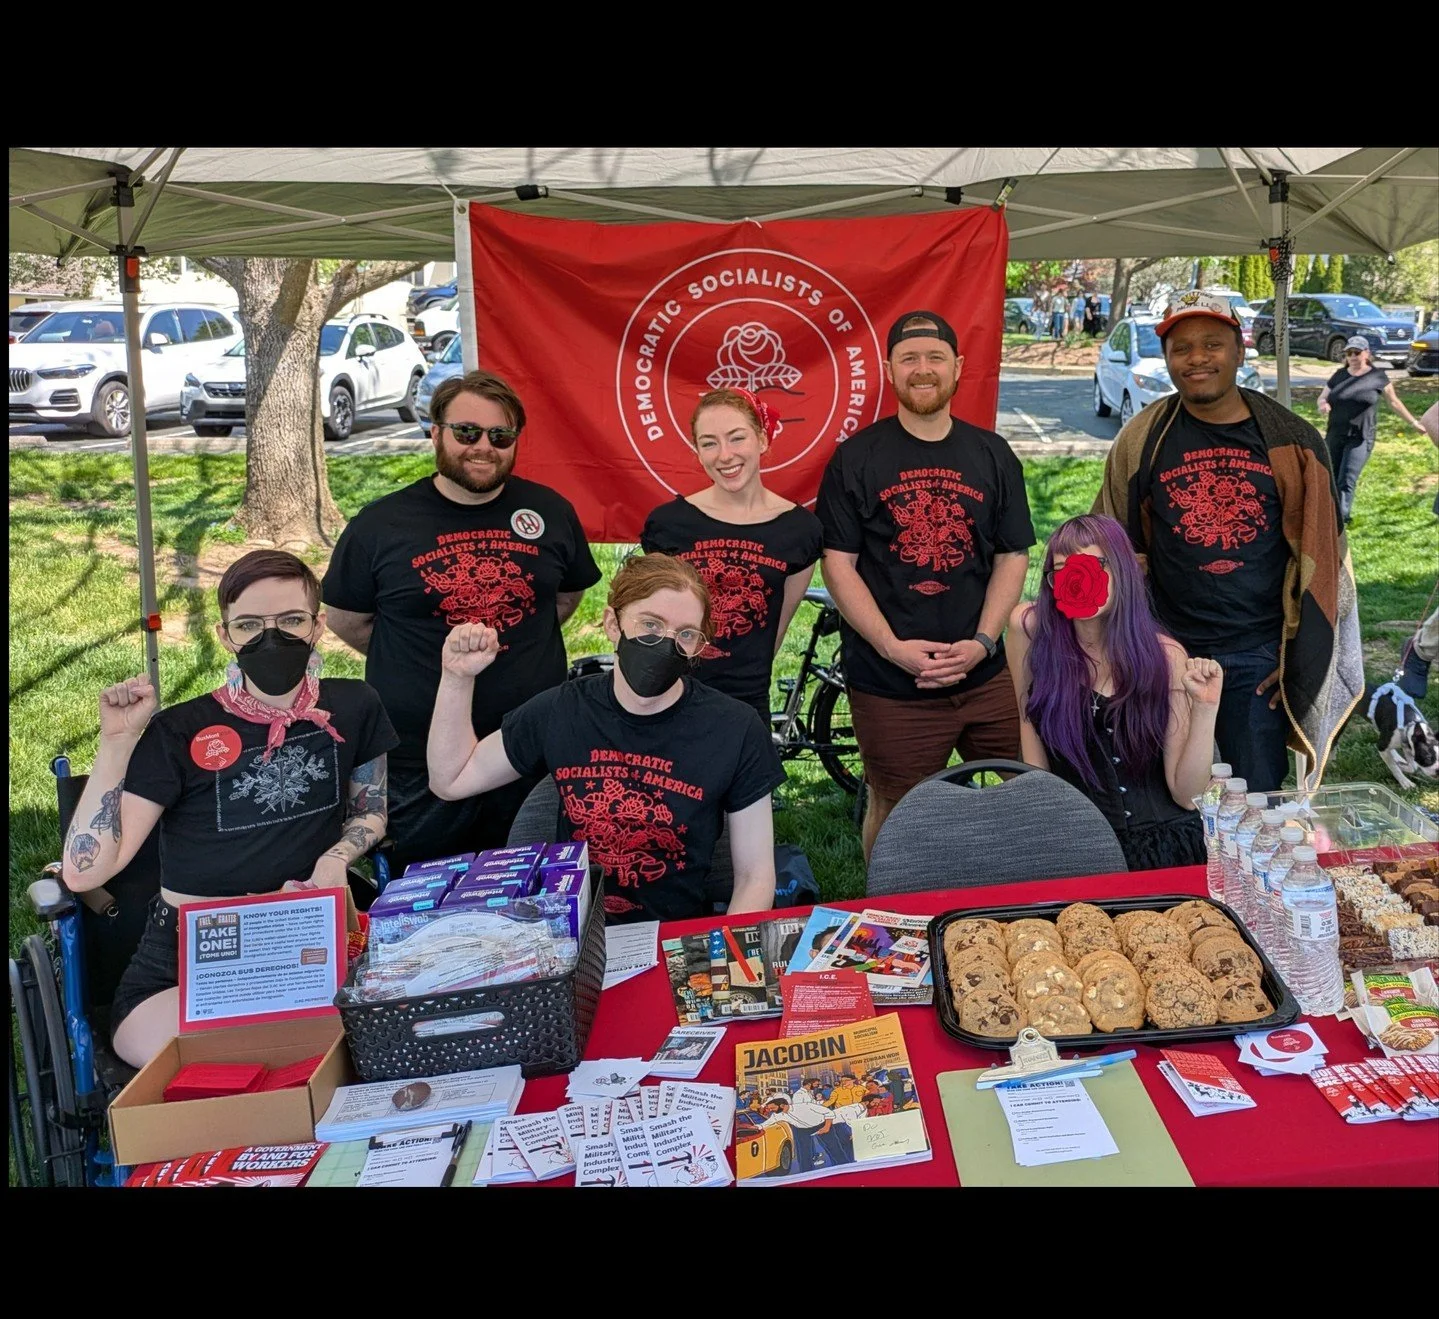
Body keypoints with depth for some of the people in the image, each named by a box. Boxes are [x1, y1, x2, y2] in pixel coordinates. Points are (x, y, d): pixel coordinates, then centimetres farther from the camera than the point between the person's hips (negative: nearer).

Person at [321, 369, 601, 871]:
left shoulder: (551, 513, 1)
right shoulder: (379, 525, -4)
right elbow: (347, 619, 5)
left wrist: (517, 648, 6)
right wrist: (421, 661, 2)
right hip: (418, 764, -2)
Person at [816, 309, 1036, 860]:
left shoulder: (992, 455, 9)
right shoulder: (856, 457, 1)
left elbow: (1013, 556, 7)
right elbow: (839, 563, -4)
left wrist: (981, 643, -7)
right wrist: (892, 646, -13)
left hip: (985, 675, 3)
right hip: (889, 684, -2)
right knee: (894, 813, 8)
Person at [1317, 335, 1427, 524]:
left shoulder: (1377, 376, 1)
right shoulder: (1339, 375, 8)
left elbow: (1394, 402, 10)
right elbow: (1322, 397, 10)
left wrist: (1414, 422, 15)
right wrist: (1323, 404, -15)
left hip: (1360, 439, -4)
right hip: (1334, 436, 4)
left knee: (1347, 482, -13)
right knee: (1332, 480, 10)